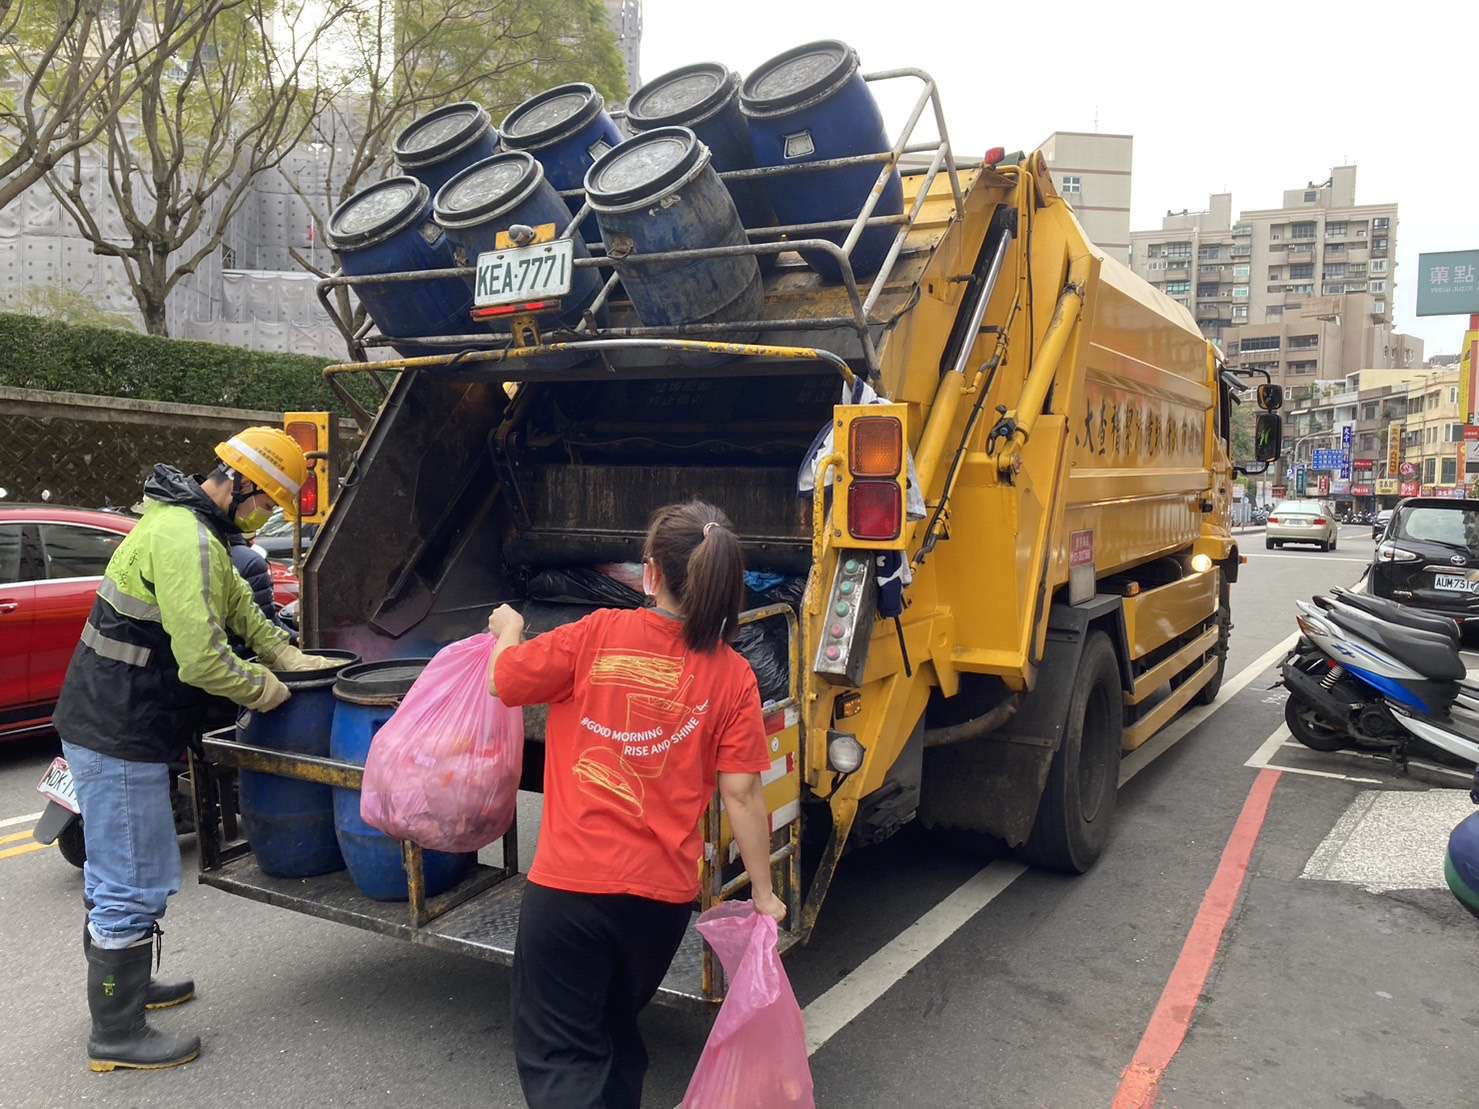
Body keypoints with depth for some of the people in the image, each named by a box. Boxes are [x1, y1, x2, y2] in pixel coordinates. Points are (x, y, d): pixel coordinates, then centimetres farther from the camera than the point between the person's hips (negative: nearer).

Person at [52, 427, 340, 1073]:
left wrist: (285, 656, 17)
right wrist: (263, 690, -10)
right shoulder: (188, 541, -24)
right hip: (121, 739, -11)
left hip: (104, 724, 11)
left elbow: (236, 601, 23)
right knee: (135, 887, 0)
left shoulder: (181, 522, 11)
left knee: (115, 874, 24)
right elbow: (203, 661, -27)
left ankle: (124, 985, 41)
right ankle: (117, 1037, 14)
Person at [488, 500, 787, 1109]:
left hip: (569, 882, -3)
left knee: (556, 1055, 9)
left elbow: (501, 682, 2)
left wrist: (509, 630, 23)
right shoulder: (732, 676, -4)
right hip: (663, 893, 3)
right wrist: (763, 894, 5)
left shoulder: (599, 634, -9)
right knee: (616, 1029, 29)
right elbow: (742, 794, -5)